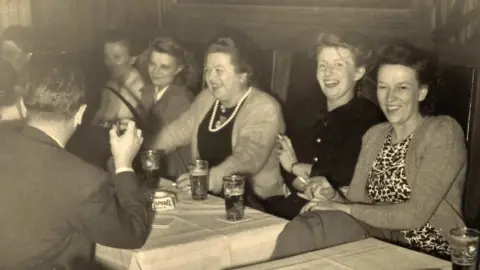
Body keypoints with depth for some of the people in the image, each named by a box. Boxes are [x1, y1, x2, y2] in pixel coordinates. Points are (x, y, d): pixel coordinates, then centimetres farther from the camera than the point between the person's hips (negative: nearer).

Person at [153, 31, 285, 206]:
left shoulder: (264, 109, -15)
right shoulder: (206, 98, 9)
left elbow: (246, 159, -30)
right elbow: (176, 132, 19)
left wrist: (210, 179, -46)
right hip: (207, 196, 7)